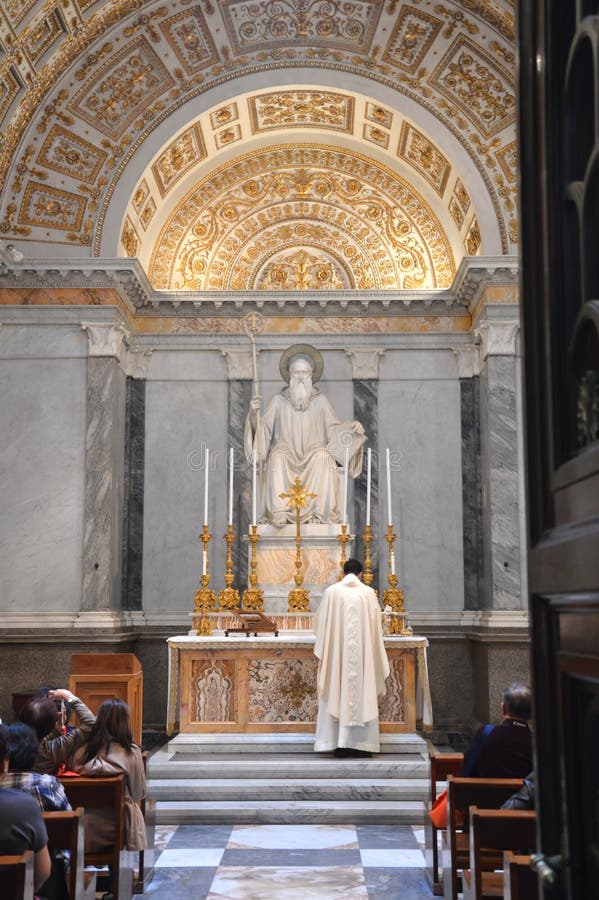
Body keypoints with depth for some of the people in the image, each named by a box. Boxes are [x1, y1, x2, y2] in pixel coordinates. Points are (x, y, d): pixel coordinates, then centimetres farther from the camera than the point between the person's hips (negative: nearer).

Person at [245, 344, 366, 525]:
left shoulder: (320, 400, 11)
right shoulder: (279, 400, 9)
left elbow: (335, 428, 8)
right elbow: (260, 428, 5)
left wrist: (352, 427, -11)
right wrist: (255, 412, -15)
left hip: (314, 458, 0)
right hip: (286, 457, 0)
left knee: (323, 456, -33)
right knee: (277, 456, -33)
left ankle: (319, 512, -34)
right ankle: (279, 513, -37)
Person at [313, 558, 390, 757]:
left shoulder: (331, 592, 0)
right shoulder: (368, 593, 1)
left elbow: (321, 621, 4)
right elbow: (376, 624, 7)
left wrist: (323, 651, 14)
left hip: (337, 651, 0)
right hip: (362, 651, 0)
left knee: (337, 693, 4)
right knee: (363, 694, 4)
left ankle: (339, 743, 3)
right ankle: (361, 743, 4)